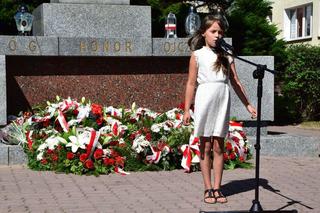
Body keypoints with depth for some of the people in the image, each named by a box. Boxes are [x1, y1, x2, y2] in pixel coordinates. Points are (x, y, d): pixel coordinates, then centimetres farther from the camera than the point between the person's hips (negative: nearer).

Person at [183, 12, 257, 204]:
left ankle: (217, 188, 10)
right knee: (205, 147, 3)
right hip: (204, 100, -2)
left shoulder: (227, 56, 11)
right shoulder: (197, 55, 3)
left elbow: (236, 83, 13)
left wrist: (248, 105, 10)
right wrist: (187, 109, -3)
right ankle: (208, 189, 8)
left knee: (218, 147, 4)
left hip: (223, 101, 2)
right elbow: (191, 83, 1)